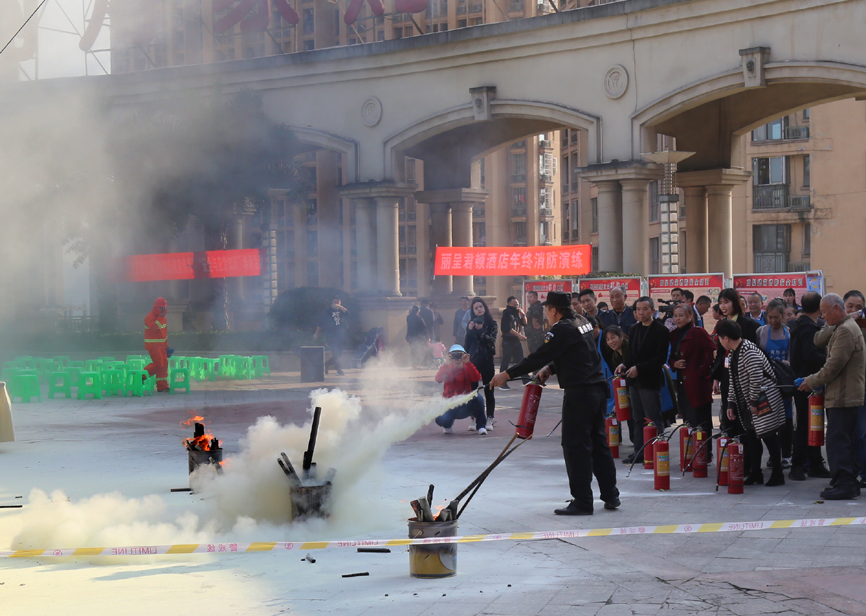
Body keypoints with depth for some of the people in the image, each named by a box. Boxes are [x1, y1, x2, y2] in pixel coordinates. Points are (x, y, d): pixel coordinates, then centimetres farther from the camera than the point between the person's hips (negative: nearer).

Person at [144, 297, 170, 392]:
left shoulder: (163, 318, 16)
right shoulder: (150, 317, -12)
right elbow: (153, 327, -30)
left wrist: (167, 345, 21)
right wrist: (160, 318, -27)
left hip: (161, 345, 9)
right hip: (153, 345, -9)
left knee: (164, 364, 4)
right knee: (158, 364, -17)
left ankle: (162, 386, 7)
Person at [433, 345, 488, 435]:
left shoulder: (467, 367, 1)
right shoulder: (447, 368, -2)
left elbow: (476, 378, -20)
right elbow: (438, 379, -23)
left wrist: (468, 363, -27)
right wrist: (446, 364, -34)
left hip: (466, 404, 1)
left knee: (477, 397, -32)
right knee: (441, 419, -31)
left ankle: (481, 425, -11)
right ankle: (448, 425, 13)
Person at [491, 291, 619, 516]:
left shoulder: (562, 330, -14)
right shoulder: (581, 322, 14)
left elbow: (539, 357, -15)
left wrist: (508, 374, -10)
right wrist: (550, 368, 11)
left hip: (579, 393, -9)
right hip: (597, 388, 9)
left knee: (575, 446, -4)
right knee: (598, 442, 15)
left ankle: (582, 501, -3)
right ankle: (611, 495, 18)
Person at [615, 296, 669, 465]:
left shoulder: (660, 330, -8)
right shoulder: (635, 329, 14)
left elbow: (660, 358, -14)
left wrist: (639, 368, -20)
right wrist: (624, 364, -2)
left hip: (650, 380, -7)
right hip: (635, 381, 7)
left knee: (654, 420, -5)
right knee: (638, 419, 10)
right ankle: (639, 453, 15)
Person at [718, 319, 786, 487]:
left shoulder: (749, 353, -21)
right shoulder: (733, 354, 11)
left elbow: (756, 380, -23)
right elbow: (734, 382, 15)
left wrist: (754, 402, -16)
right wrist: (731, 404, 9)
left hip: (764, 402, -9)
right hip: (747, 404, 9)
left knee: (768, 437, -4)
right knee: (751, 437, 9)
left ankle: (777, 475, 3)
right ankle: (755, 473, 15)